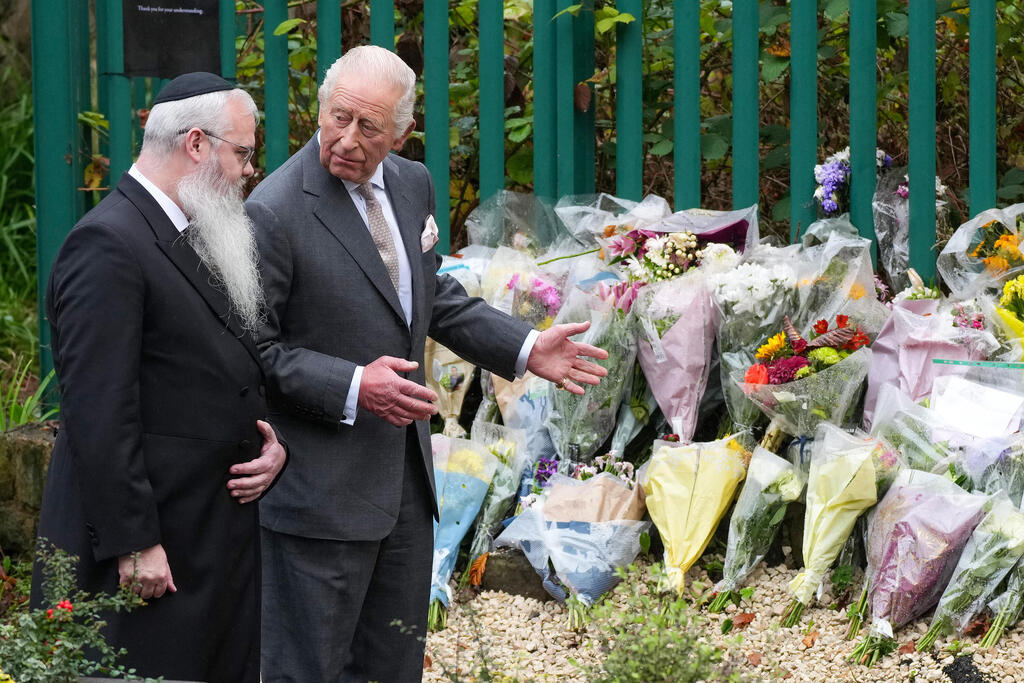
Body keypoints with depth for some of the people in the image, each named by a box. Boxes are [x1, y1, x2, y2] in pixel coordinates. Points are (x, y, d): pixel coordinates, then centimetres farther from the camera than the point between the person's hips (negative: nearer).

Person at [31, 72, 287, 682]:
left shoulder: (208, 240, 16)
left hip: (224, 535, 9)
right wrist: (134, 543, -21)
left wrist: (274, 444, 3)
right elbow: (100, 413, -19)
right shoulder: (109, 245, -14)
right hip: (154, 547, -9)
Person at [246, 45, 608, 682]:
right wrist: (352, 388, -26)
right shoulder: (274, 213, -18)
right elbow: (252, 351, -16)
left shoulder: (411, 184, 5)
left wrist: (526, 349, 11)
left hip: (404, 478, 8)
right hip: (319, 486, -7)